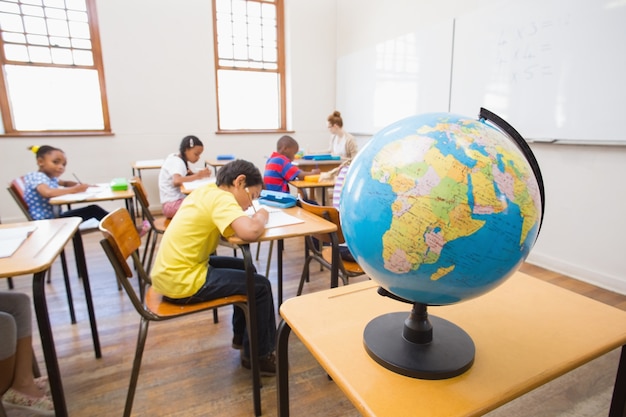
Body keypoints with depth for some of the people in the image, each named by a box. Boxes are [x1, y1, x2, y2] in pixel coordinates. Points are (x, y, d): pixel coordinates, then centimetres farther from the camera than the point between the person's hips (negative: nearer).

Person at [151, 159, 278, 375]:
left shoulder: (206, 191, 8)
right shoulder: (221, 198, -19)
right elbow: (250, 232, -35)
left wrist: (253, 217, 1)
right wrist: (261, 217, -12)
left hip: (169, 272, 10)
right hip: (181, 282, -10)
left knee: (245, 268, 21)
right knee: (260, 286, -2)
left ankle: (241, 336, 35)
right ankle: (257, 354, 17)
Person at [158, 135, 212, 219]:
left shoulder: (176, 159, 11)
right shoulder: (177, 162, -16)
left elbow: (188, 175, 11)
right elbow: (176, 181, -34)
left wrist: (201, 173, -8)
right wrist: (197, 176, -30)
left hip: (176, 200, 10)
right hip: (172, 204, -10)